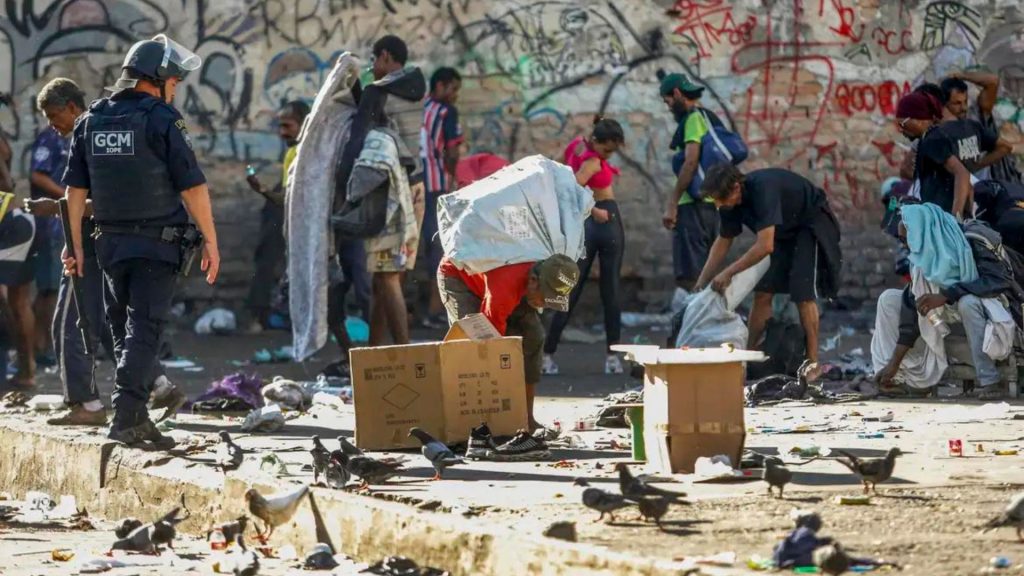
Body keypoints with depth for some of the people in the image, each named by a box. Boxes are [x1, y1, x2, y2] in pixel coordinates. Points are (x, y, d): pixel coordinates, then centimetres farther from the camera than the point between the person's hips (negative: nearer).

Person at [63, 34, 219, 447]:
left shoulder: (91, 121, 7)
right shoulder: (161, 119, -10)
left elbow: (76, 188, 9)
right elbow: (193, 186, -12)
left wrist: (75, 243, 14)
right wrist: (211, 241, -6)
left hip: (111, 242, 5)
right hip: (157, 243, -5)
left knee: (123, 332, 15)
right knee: (144, 331, -6)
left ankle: (137, 418, 19)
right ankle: (126, 418, -16)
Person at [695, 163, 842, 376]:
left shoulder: (763, 189, -38)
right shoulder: (731, 201, -12)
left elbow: (765, 246, -41)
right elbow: (723, 242, 1)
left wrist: (729, 272, -37)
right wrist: (701, 283, -5)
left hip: (811, 224, -8)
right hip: (784, 230, 8)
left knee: (803, 294, -16)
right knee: (762, 293, 0)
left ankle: (812, 363, -11)